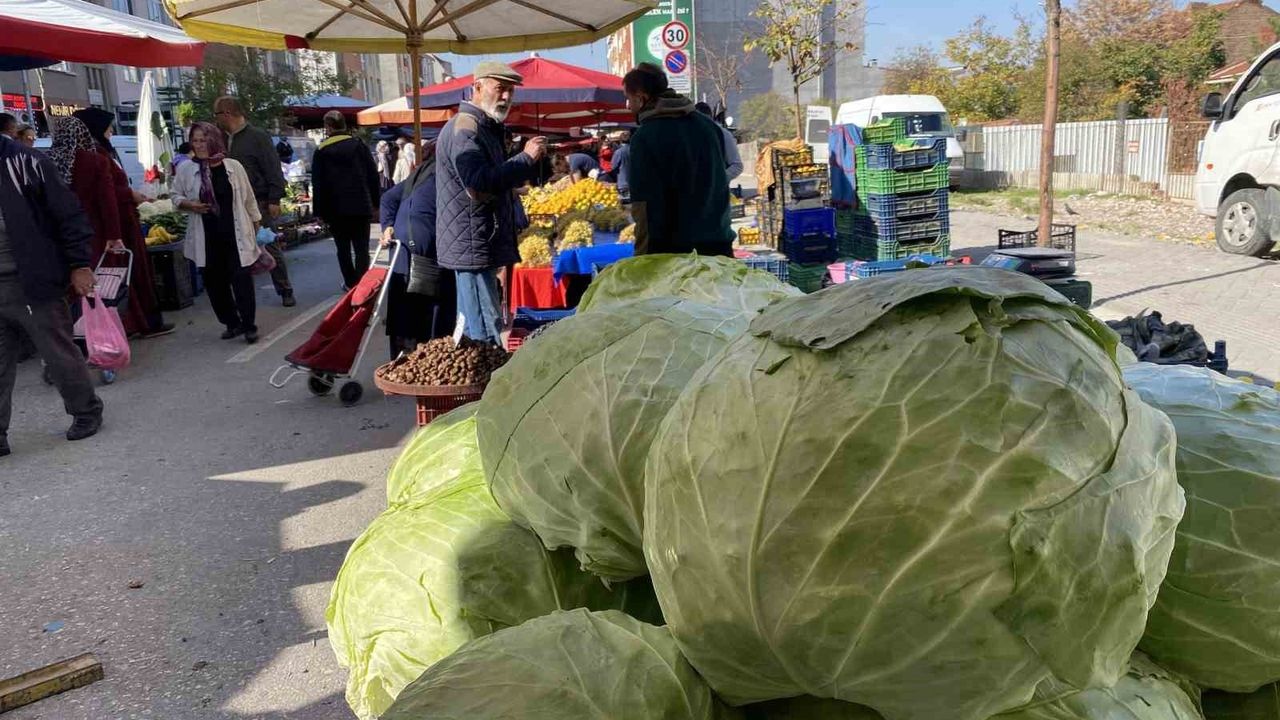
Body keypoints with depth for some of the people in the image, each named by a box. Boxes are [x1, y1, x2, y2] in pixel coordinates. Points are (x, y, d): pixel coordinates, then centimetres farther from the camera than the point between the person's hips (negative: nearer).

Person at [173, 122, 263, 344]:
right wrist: (189, 205, -12)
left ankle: (249, 325, 3)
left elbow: (248, 197, 7)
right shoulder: (186, 169, 0)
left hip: (235, 234, -2)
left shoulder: (233, 166, 0)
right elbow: (176, 197, 9)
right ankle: (232, 323, 20)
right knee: (214, 281, 7)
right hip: (206, 237, 2)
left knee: (241, 279, -6)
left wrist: (256, 222, 11)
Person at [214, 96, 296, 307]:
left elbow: (273, 170, -10)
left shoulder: (258, 137, -6)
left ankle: (285, 291, 11)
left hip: (259, 203, -6)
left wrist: (274, 199, -15)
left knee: (271, 248, 1)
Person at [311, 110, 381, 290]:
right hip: (361, 206, 0)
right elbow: (373, 176, 2)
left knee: (343, 248, 11)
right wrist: (374, 202, 8)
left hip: (336, 209, 0)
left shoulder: (321, 152, 0)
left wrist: (320, 211, 4)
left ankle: (350, 282, 13)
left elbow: (317, 185, -1)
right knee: (361, 248, 1)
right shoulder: (359, 146, 2)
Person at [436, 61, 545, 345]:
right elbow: (479, 185, -28)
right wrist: (526, 158, -22)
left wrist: (527, 162, 12)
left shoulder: (486, 128, 19)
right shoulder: (464, 128, -15)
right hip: (473, 246, -11)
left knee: (473, 328, 16)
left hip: (484, 245, 11)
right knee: (486, 335, -9)